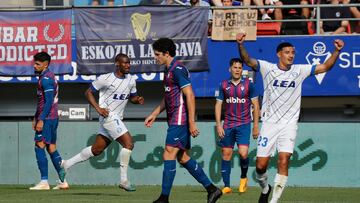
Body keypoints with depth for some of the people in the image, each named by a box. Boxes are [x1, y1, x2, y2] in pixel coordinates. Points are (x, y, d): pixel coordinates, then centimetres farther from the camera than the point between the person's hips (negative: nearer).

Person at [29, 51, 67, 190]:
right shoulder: (49, 77, 18)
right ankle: (62, 180, 12)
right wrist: (36, 118, 25)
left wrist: (41, 120, -22)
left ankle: (44, 181, -12)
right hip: (53, 118, 10)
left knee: (39, 146, -9)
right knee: (51, 148, 11)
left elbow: (49, 102, -20)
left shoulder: (46, 79, -14)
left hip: (46, 118, -10)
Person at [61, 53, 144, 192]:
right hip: (107, 114, -8)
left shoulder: (131, 80, 8)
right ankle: (123, 180, -13)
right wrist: (98, 108, -14)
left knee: (97, 149, 13)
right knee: (128, 142, -17)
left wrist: (138, 100, -2)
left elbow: (132, 97, 22)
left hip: (117, 118, 8)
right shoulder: (105, 79, -10)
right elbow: (88, 92, -1)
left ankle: (67, 164, 27)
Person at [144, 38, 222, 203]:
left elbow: (189, 95, -19)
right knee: (182, 157, 11)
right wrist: (154, 114, 27)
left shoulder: (178, 70, -14)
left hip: (180, 120, -10)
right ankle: (211, 189, 16)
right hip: (175, 120, 10)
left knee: (169, 155, -11)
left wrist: (191, 122, -22)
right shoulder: (169, 70, 17)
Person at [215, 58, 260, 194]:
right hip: (228, 125, 3)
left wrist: (256, 125, -2)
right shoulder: (224, 85, 6)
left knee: (243, 153, -16)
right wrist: (218, 125, -1)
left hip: (244, 124, -3)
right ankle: (226, 186, 7)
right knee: (226, 154, 2)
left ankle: (243, 178, 11)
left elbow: (255, 105, 2)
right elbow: (218, 105, 8)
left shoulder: (248, 84, 0)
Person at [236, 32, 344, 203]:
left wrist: (336, 51, -15)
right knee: (261, 165, -1)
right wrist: (241, 45, -32)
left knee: (283, 161, -17)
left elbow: (325, 67, 0)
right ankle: (265, 188, 31)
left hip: (289, 124, 0)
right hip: (269, 123, 0)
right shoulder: (268, 68, -1)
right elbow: (248, 61, -14)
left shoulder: (299, 71, 3)